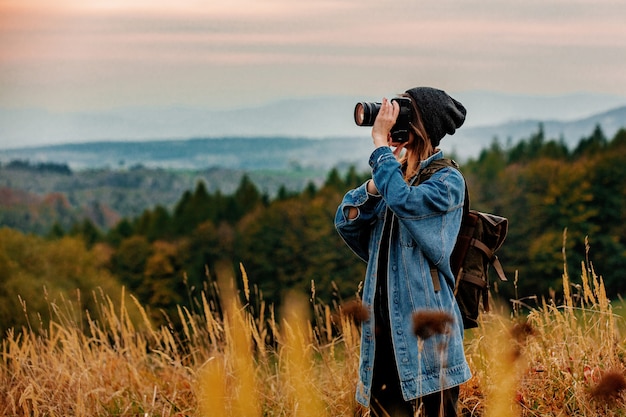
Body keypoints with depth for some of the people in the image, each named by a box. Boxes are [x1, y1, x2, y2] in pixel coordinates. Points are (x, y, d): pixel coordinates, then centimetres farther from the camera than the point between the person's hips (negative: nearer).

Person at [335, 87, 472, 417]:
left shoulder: (448, 181, -6)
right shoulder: (395, 175, 15)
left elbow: (404, 200, -26)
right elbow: (347, 222, 6)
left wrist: (380, 143, -17)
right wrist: (376, 182, -7)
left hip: (427, 327, -7)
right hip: (385, 324, 7)